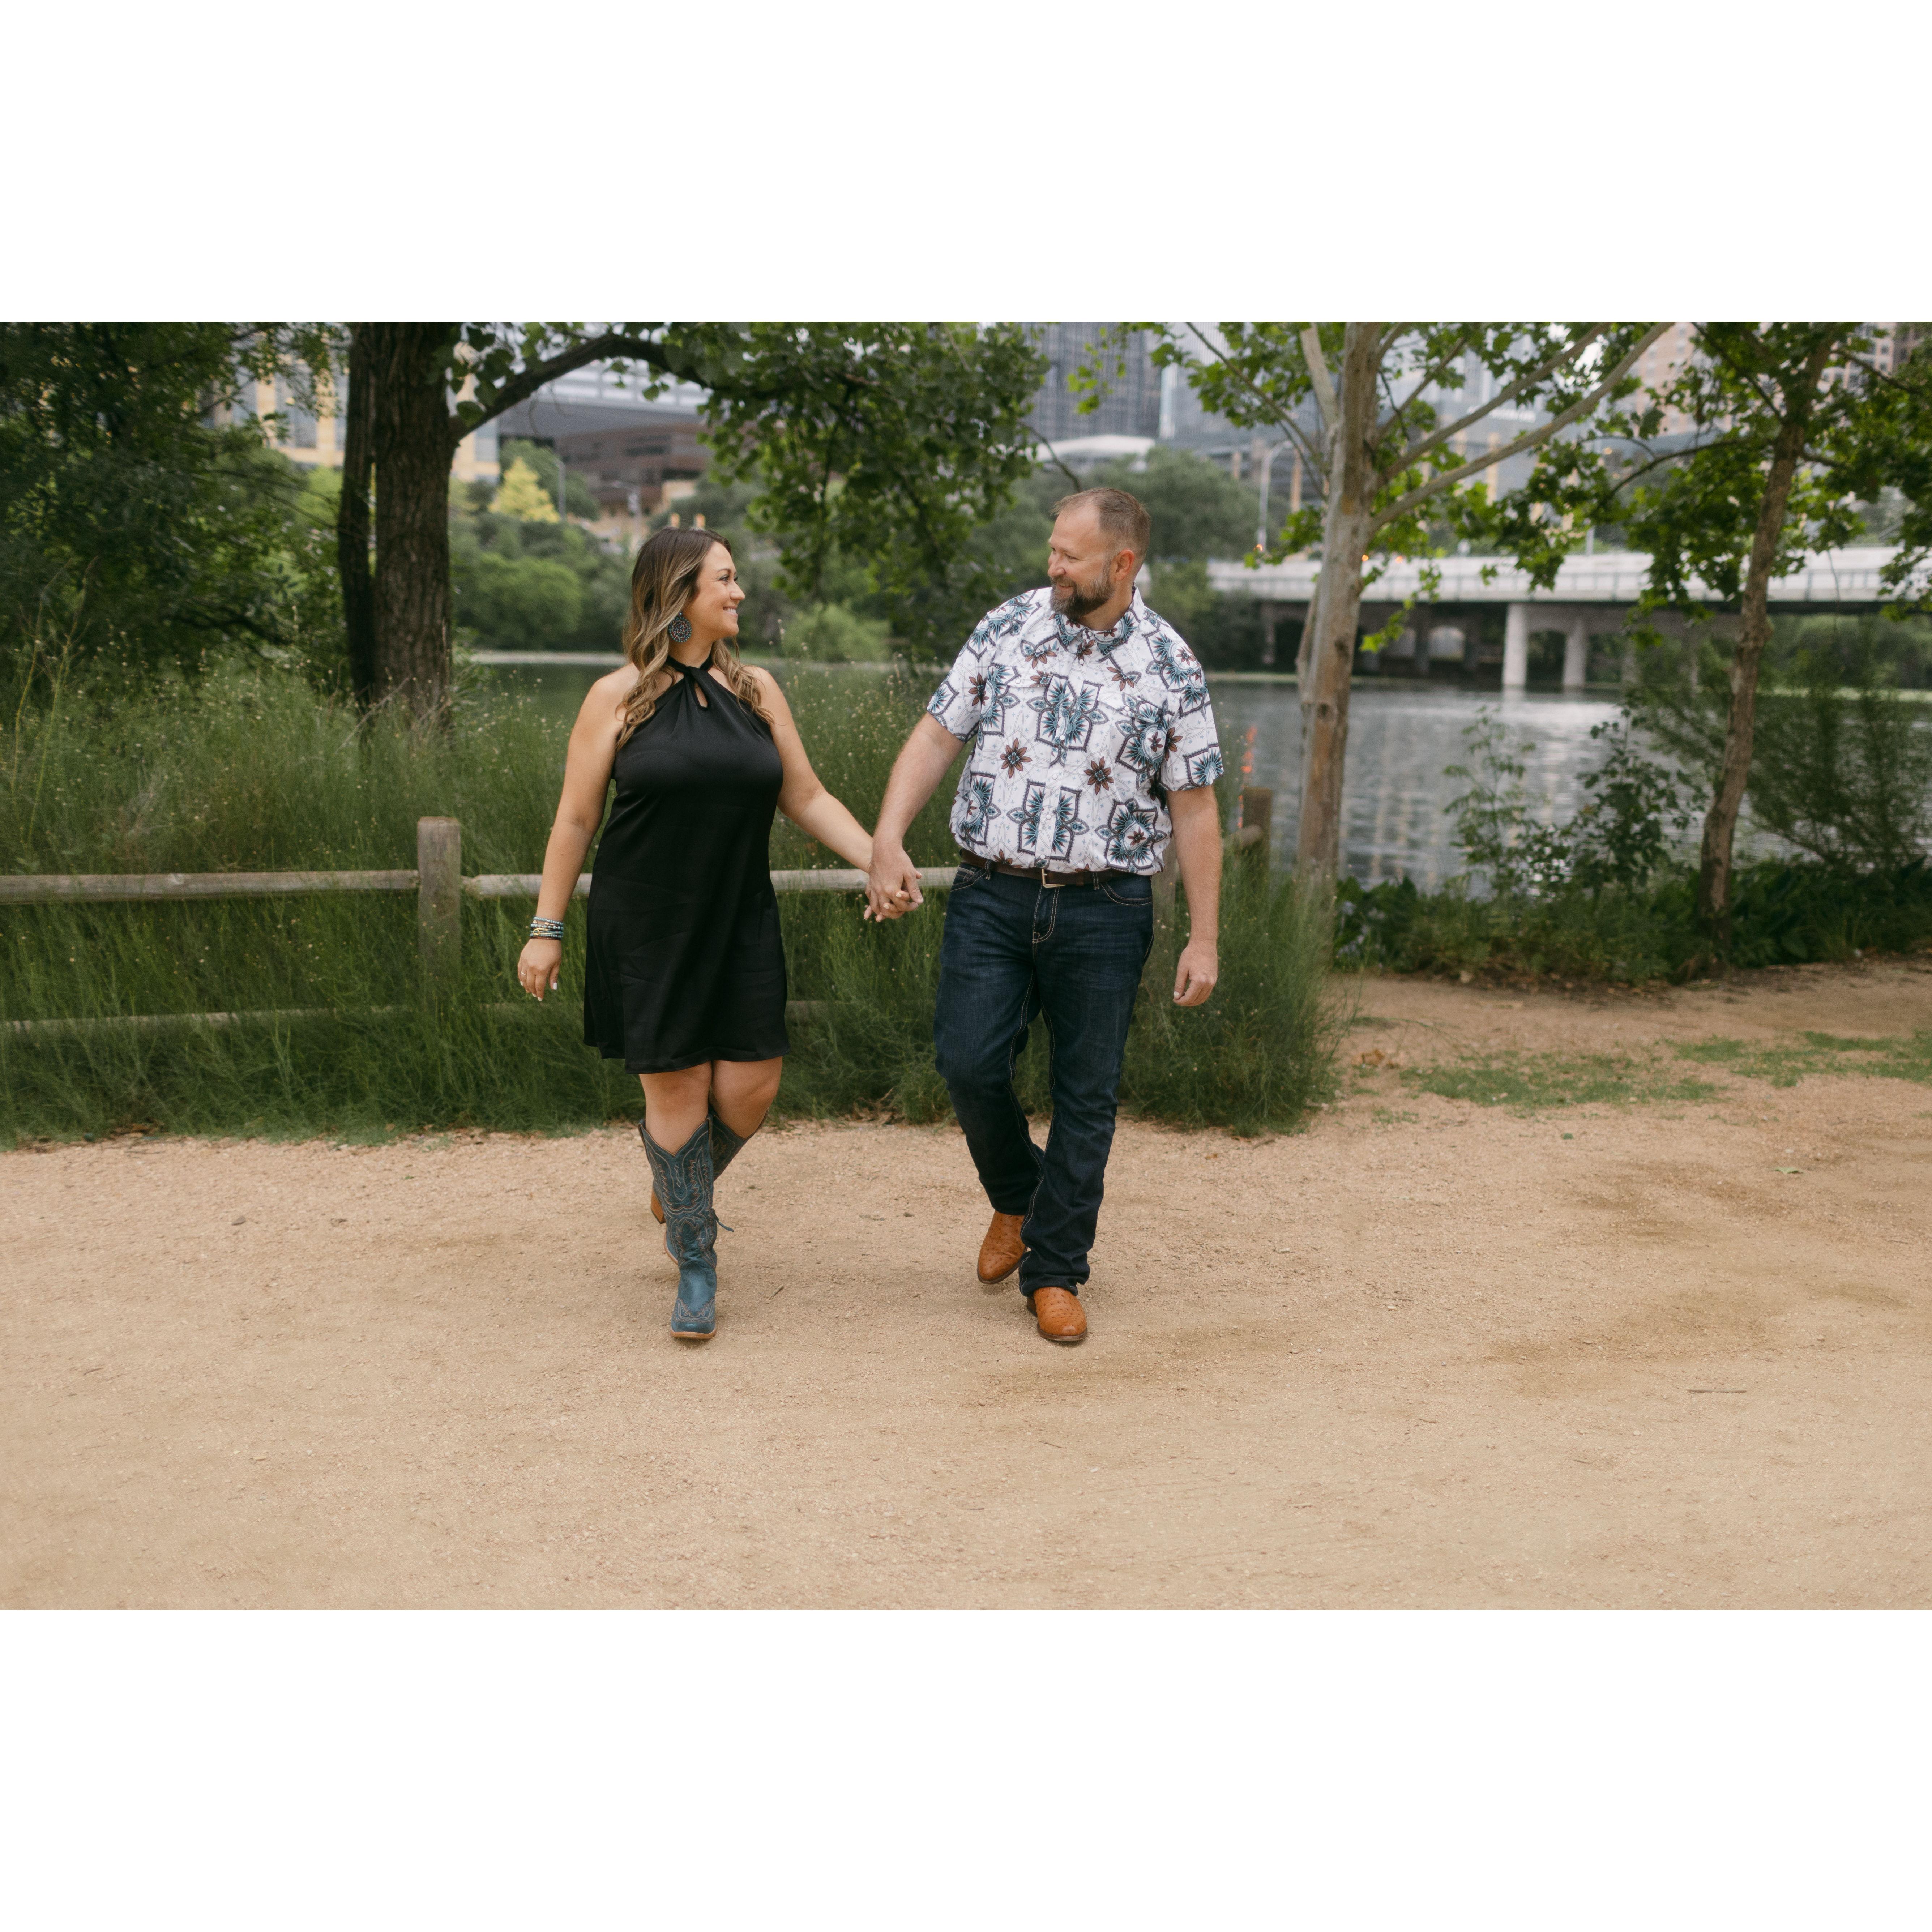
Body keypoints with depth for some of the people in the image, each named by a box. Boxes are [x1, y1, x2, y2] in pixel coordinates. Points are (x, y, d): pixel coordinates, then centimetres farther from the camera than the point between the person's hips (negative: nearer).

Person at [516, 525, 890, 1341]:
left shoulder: (757, 690, 6)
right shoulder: (618, 698, -3)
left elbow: (807, 798, 11)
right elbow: (575, 821, 1)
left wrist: (881, 861, -1)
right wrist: (547, 928, 1)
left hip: (741, 923, 3)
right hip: (647, 929, -3)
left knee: (750, 1088, -2)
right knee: (676, 1087, 0)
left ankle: (680, 1185, 32)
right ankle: (695, 1265, 17)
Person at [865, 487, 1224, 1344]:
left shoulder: (1170, 666, 0)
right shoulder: (1008, 628, 4)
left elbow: (1193, 808, 2)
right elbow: (937, 735, 6)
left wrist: (1203, 937, -1)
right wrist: (887, 840, -7)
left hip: (1104, 910, -1)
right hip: (992, 895, 1)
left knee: (1087, 1096, 4)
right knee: (969, 1061, -8)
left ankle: (1055, 1273, 19)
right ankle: (1016, 1199, 24)